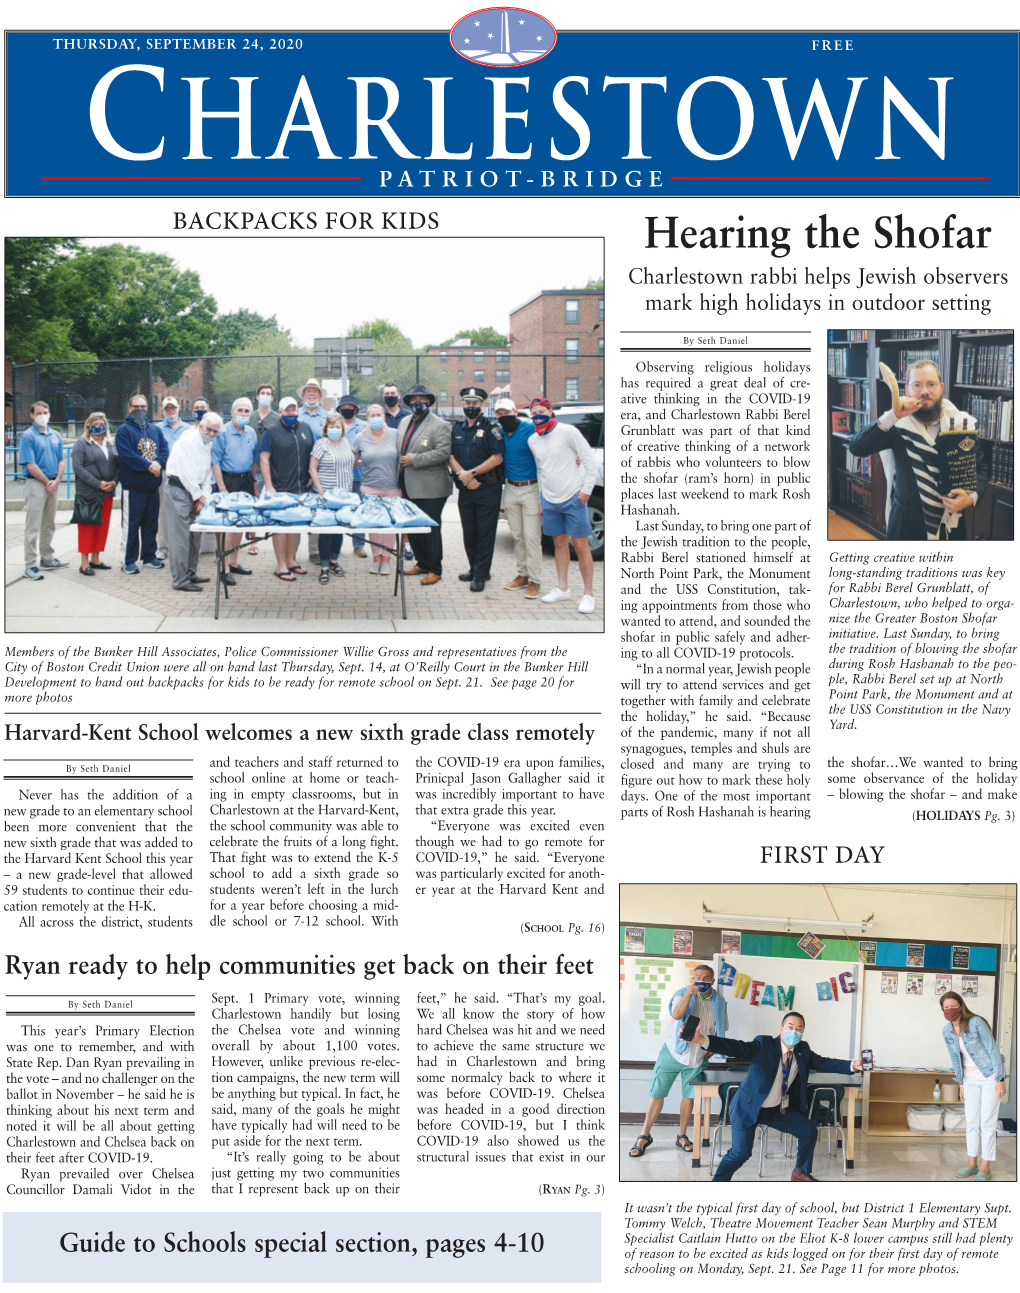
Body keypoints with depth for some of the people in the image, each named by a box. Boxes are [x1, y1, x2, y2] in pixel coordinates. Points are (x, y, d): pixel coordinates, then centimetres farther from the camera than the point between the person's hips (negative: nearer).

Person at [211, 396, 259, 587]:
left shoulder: (251, 433, 9)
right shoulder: (223, 433, -10)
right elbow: (215, 462, -11)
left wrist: (254, 483, 12)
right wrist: (222, 489, -15)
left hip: (246, 480, 6)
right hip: (229, 480, -6)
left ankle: (234, 562, 26)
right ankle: (225, 569, -5)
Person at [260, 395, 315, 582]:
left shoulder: (305, 428, 11)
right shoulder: (271, 431, -3)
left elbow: (313, 454, 19)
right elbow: (264, 459, -7)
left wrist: (311, 477, 10)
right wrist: (269, 487, -14)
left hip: (301, 488, 5)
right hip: (280, 488, -5)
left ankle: (291, 561, 24)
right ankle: (281, 566, 1)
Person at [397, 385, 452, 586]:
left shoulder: (439, 425, -8)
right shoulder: (405, 422, 15)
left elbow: (443, 453, -18)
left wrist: (415, 460, -18)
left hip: (430, 488, -7)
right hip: (409, 486, 7)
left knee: (430, 528, -3)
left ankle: (434, 570, 4)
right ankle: (422, 563, 24)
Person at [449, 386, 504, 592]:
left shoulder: (490, 428, -4)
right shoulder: (456, 429, 12)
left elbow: (497, 458, -11)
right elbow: (451, 456, 7)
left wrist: (472, 473, -15)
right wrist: (462, 475, -11)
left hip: (487, 489, -5)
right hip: (465, 489, 5)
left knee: (485, 532, -4)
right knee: (469, 532, 10)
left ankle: (481, 575, -3)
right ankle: (474, 569, 22)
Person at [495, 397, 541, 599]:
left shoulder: (530, 429, -10)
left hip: (530, 489, -5)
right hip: (510, 489, 5)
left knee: (532, 537, -5)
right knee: (517, 536, 11)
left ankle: (534, 580, 0)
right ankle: (523, 574, 21)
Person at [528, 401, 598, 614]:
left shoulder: (567, 432, -10)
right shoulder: (533, 440, 9)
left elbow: (590, 461, -8)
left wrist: (586, 490, -11)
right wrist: (540, 498, 17)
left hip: (573, 498, -6)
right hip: (549, 500, 6)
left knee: (581, 546, -5)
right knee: (560, 543, 11)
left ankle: (589, 594, 0)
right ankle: (562, 589, 19)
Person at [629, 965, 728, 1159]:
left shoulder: (719, 1001, 1)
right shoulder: (682, 994, -8)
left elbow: (722, 1027, 13)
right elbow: (676, 1014, -28)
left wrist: (710, 1051, 6)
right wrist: (689, 994, -41)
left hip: (697, 1058, 3)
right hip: (673, 1053, -2)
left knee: (689, 1096, 7)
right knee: (657, 1094, -2)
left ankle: (682, 1137, 22)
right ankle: (644, 1136, 7)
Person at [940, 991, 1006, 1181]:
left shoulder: (976, 1023, -21)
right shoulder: (947, 1031, -3)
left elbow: (993, 1050, -17)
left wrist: (1000, 1080, -16)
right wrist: (960, 1083, 10)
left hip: (990, 1076, -6)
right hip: (970, 1079, 6)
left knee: (987, 1122, -4)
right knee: (972, 1121, 8)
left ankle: (985, 1167, 1)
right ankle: (972, 1164, 16)